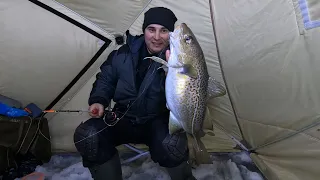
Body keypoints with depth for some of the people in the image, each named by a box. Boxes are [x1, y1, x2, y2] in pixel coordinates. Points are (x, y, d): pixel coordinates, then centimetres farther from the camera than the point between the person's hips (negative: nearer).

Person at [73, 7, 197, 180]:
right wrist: (98, 101, -6)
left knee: (170, 145, -34)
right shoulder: (124, 53, -3)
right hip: (123, 119, 3)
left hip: (159, 122, -2)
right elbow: (105, 79, 11)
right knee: (86, 136, -19)